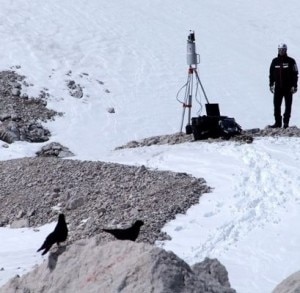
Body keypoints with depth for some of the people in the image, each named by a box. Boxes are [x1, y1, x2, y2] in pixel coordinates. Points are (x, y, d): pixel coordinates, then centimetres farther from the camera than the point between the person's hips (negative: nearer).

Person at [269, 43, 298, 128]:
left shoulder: (291, 61, -2)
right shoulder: (275, 61, 7)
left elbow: (295, 74, -2)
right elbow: (271, 74, 12)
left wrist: (294, 86, -8)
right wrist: (271, 85, 7)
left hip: (288, 88, -3)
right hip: (278, 87, 3)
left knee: (288, 106, 2)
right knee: (276, 105, 0)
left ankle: (286, 122, 9)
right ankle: (278, 122, 7)